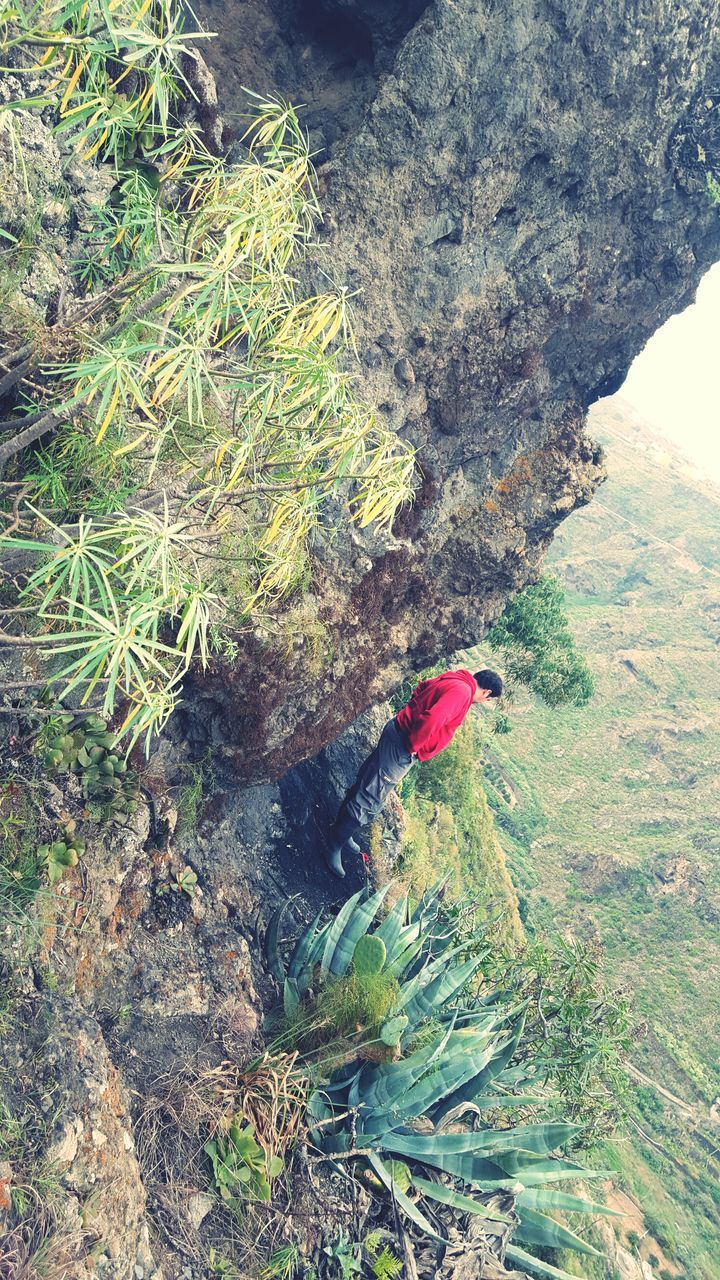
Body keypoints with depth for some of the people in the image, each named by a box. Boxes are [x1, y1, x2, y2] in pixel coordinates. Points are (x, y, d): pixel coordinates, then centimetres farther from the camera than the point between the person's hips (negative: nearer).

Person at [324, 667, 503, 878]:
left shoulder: (453, 680, 10)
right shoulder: (462, 692, -20)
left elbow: (423, 687, 23)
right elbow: (432, 719, -31)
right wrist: (413, 745, -19)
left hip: (399, 731, 10)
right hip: (401, 747, -10)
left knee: (366, 784, 21)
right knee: (369, 798, -1)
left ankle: (343, 833, 36)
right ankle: (334, 847, 10)